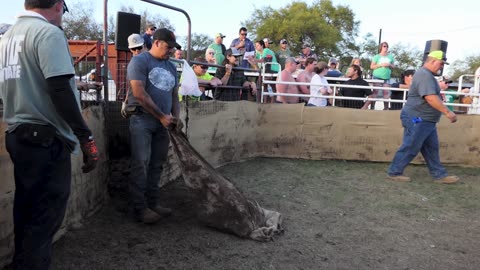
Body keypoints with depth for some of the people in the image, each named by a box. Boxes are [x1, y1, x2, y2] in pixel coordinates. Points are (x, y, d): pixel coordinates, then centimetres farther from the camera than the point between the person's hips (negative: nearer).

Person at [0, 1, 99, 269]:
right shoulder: (49, 32, -11)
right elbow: (60, 91, -21)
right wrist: (87, 138, -19)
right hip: (46, 140, -9)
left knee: (26, 214, 18)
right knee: (45, 218, -1)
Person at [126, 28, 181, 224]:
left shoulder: (170, 67, 18)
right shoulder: (139, 61, -4)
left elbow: (174, 95, 20)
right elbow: (139, 93, -14)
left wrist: (175, 117, 2)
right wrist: (162, 116, -12)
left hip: (163, 123, 7)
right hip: (142, 120, -6)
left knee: (156, 165, 8)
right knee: (141, 164, -6)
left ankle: (152, 203, 17)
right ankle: (140, 208, 0)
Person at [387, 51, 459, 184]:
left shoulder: (427, 75, 17)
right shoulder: (425, 75, -18)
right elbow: (430, 98, -28)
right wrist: (447, 112, -27)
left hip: (425, 120, 11)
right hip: (417, 119, -11)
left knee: (431, 148, 12)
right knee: (410, 148, -4)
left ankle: (439, 175, 19)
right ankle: (394, 172, 6)